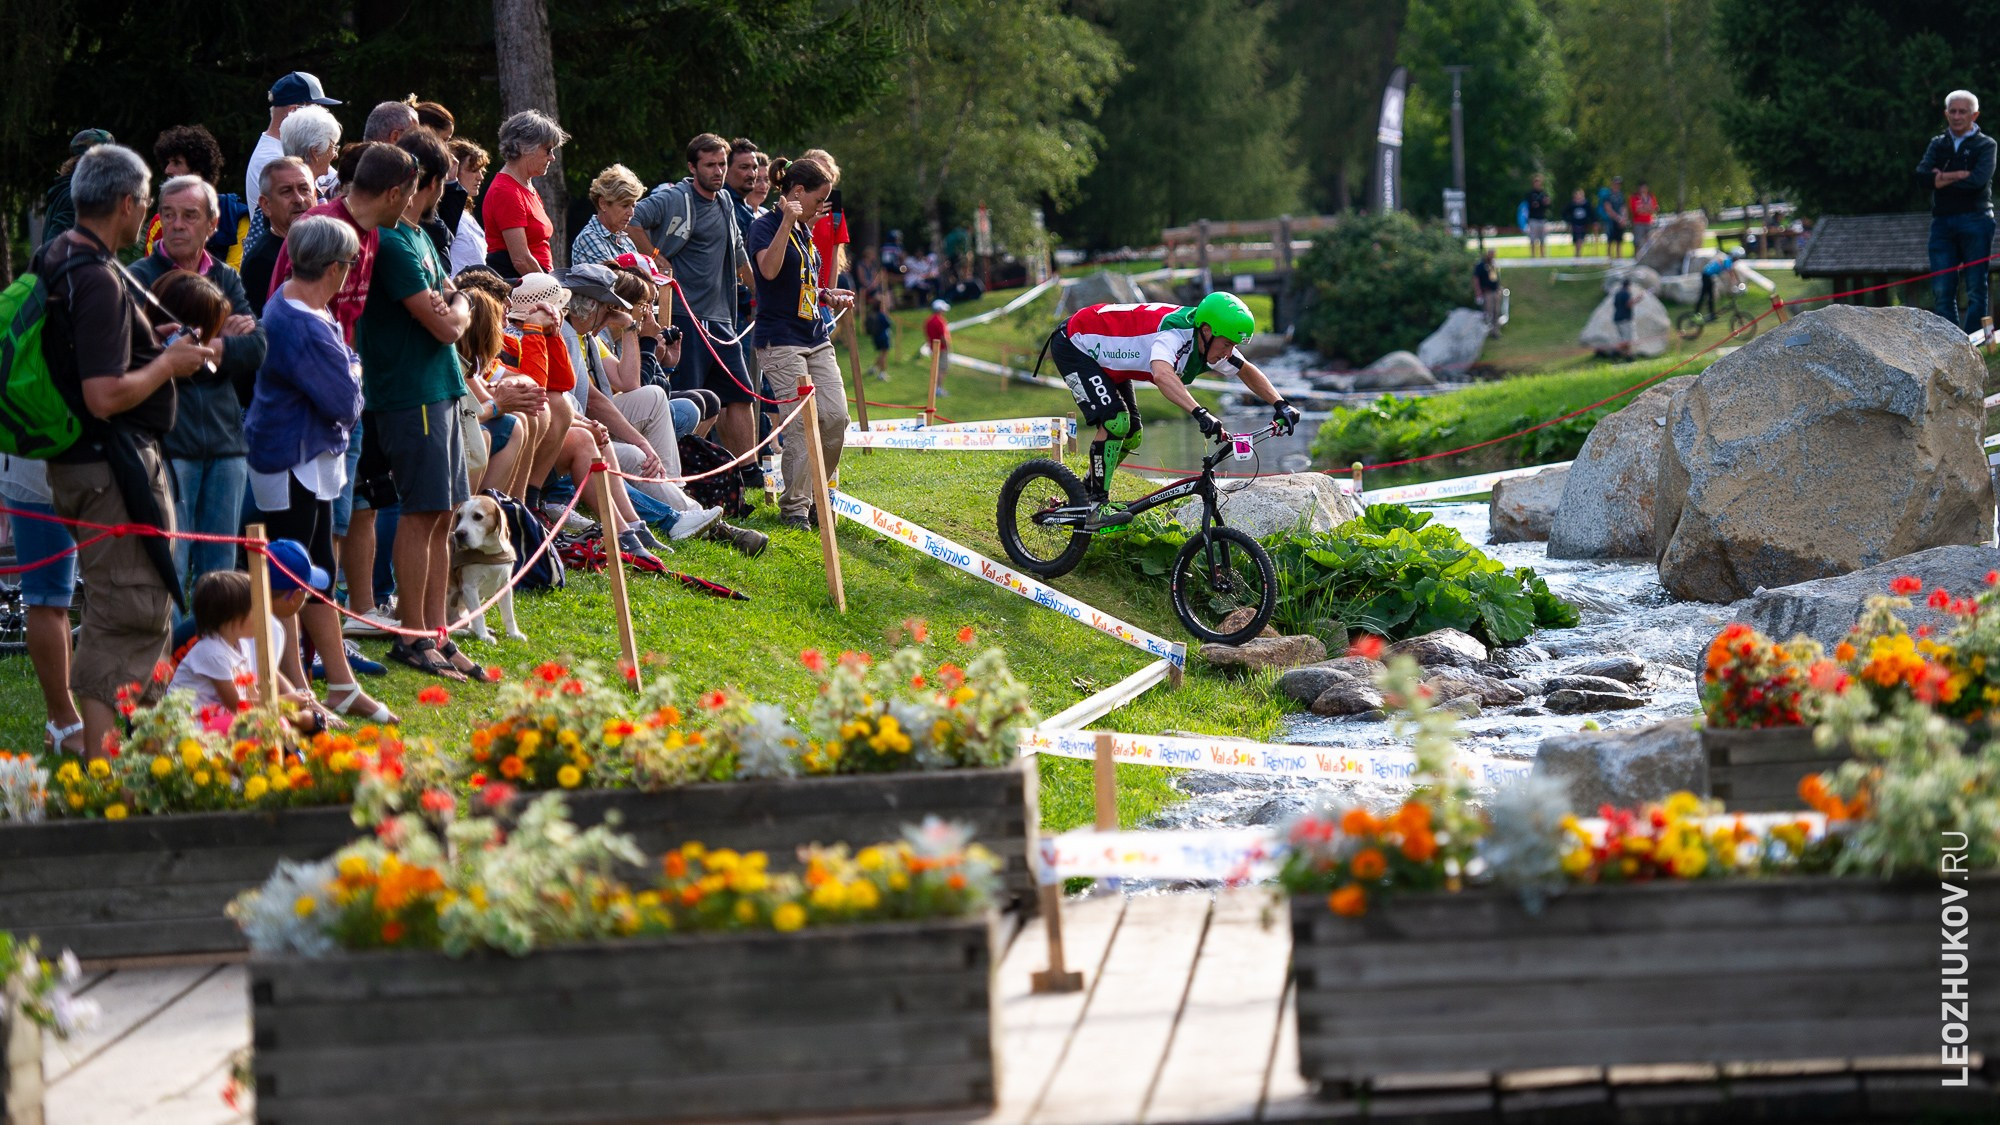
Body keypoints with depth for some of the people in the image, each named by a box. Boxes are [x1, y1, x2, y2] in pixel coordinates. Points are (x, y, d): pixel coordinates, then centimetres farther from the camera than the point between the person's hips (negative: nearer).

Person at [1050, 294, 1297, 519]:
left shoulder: (1211, 343, -11)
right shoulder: (1175, 334, -38)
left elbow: (1247, 371, 5)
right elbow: (1161, 374, -58)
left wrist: (1281, 405, -8)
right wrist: (1200, 413, -67)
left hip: (1103, 356, 9)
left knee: (1132, 435, 7)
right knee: (1115, 421, -23)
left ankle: (1087, 491, 27)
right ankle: (1098, 508, -15)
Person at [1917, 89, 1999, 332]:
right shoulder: (1938, 144, 15)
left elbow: (1978, 181, -13)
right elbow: (1922, 175, -2)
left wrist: (1943, 179, -4)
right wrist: (1958, 176, -12)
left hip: (1975, 220, -4)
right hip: (1942, 222, 4)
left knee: (1976, 290, -3)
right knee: (1941, 291, -1)